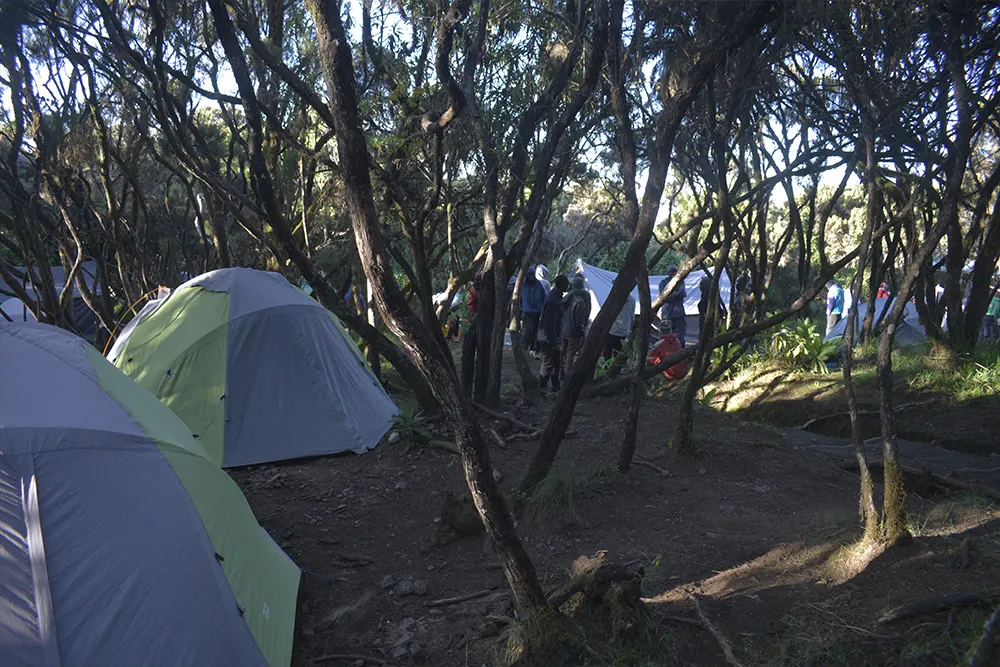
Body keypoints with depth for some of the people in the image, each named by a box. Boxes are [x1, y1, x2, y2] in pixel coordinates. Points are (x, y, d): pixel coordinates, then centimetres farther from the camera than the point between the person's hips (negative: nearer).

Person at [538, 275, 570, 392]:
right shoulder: (552, 301, -26)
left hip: (552, 338, 10)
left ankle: (555, 386, 31)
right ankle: (541, 388, 13)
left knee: (557, 362, 19)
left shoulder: (555, 296, 5)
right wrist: (553, 342, -22)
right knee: (548, 365, 1)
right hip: (548, 339, -10)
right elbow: (549, 324, -25)